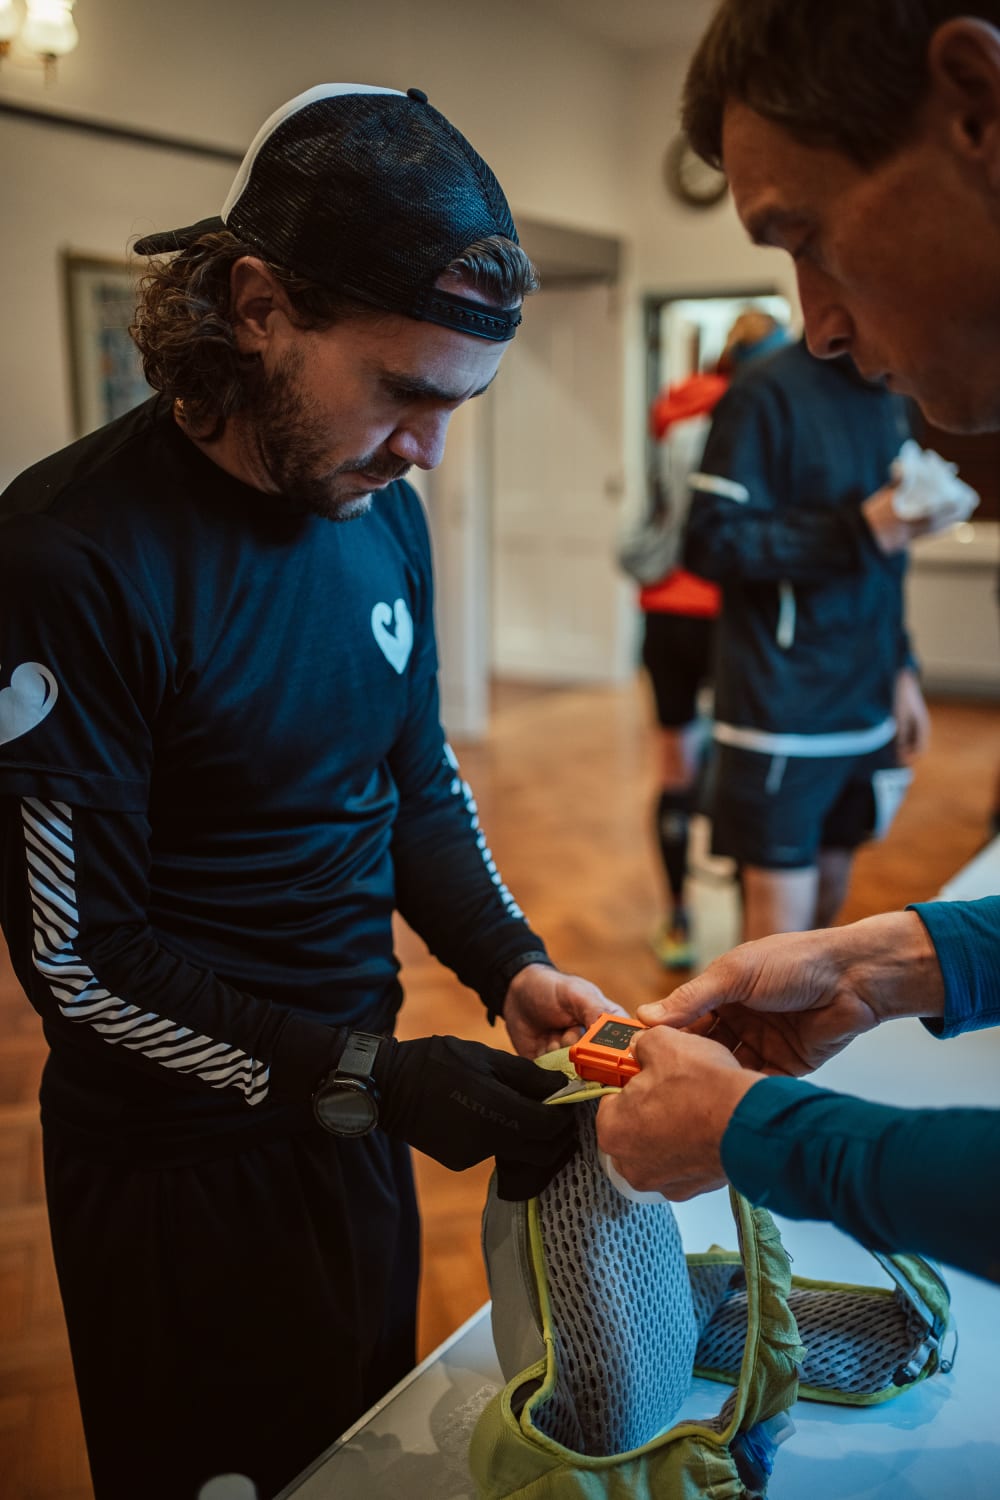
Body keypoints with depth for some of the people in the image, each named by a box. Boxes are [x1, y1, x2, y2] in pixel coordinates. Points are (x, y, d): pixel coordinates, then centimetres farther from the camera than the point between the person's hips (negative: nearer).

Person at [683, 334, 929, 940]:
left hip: (865, 707, 7)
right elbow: (713, 541, -17)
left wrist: (901, 668, 14)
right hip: (782, 715, -7)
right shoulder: (770, 392, -10)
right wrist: (856, 531, -20)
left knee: (829, 894, 15)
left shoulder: (888, 400, 15)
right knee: (781, 923, -4)